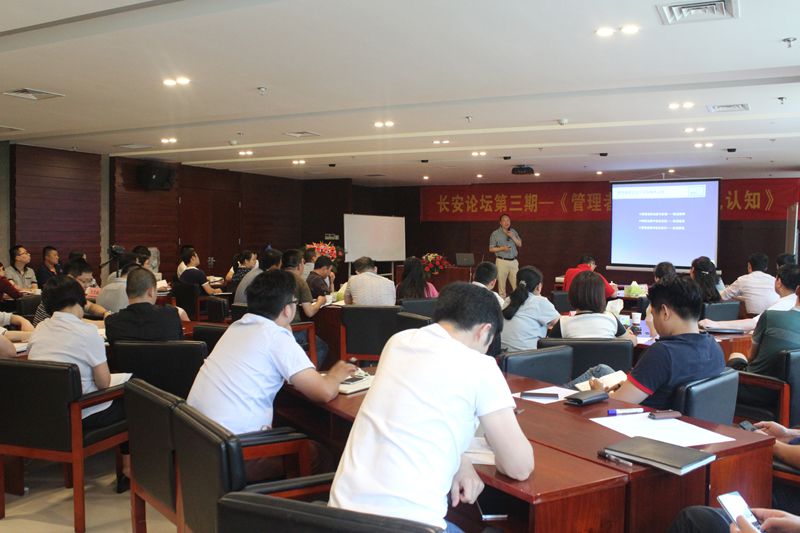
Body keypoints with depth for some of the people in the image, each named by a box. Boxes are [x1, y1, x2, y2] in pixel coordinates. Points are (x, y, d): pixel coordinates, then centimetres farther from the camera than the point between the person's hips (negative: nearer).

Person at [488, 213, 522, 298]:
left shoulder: (513, 232, 13)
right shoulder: (495, 234, 0)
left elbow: (520, 244, 10)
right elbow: (491, 249, 0)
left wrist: (512, 237, -5)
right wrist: (502, 248, -14)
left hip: (514, 261, 3)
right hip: (502, 261, -3)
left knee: (517, 284, -1)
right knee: (501, 284, -4)